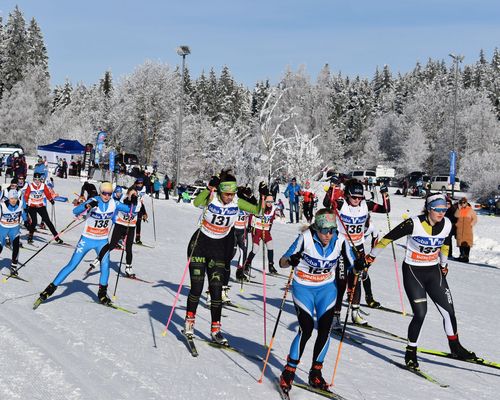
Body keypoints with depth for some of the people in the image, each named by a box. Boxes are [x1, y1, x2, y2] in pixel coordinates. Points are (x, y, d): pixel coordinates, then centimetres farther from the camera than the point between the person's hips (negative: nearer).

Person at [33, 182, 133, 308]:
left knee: (105, 263, -20)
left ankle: (102, 294, -6)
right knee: (72, 265, -3)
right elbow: (75, 211, -28)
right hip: (87, 240, -3)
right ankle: (50, 288, 7)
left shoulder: (114, 204, -4)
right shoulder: (93, 201, -17)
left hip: (102, 241, 3)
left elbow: (130, 210, 3)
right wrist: (87, 206, -47)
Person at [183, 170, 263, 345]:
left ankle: (215, 330, 7)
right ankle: (189, 321, 19)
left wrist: (263, 198, -19)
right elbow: (196, 202, -37)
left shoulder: (237, 202, -5)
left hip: (219, 248, 3)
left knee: (216, 288, -2)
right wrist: (209, 188, -50)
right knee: (197, 287, -3)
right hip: (200, 244, -3)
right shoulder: (211, 197, -17)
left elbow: (258, 211, -2)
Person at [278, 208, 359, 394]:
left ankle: (315, 375, 12)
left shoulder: (340, 240, -13)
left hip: (327, 288, 3)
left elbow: (353, 264, -3)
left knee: (325, 330, -6)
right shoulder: (306, 238, -21)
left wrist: (359, 265, -26)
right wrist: (291, 261, -41)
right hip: (303, 288, -3)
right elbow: (282, 261, -18)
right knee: (306, 328, -15)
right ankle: (288, 373, 0)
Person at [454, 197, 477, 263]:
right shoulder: (459, 210, 9)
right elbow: (456, 216, -8)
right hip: (460, 229, 3)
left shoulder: (470, 210, 0)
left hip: (468, 229, -3)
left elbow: (475, 219, 2)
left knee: (467, 243, -5)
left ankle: (466, 256, -2)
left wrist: (471, 224, -10)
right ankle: (462, 255, 16)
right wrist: (459, 208, -12)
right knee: (461, 242, 6)